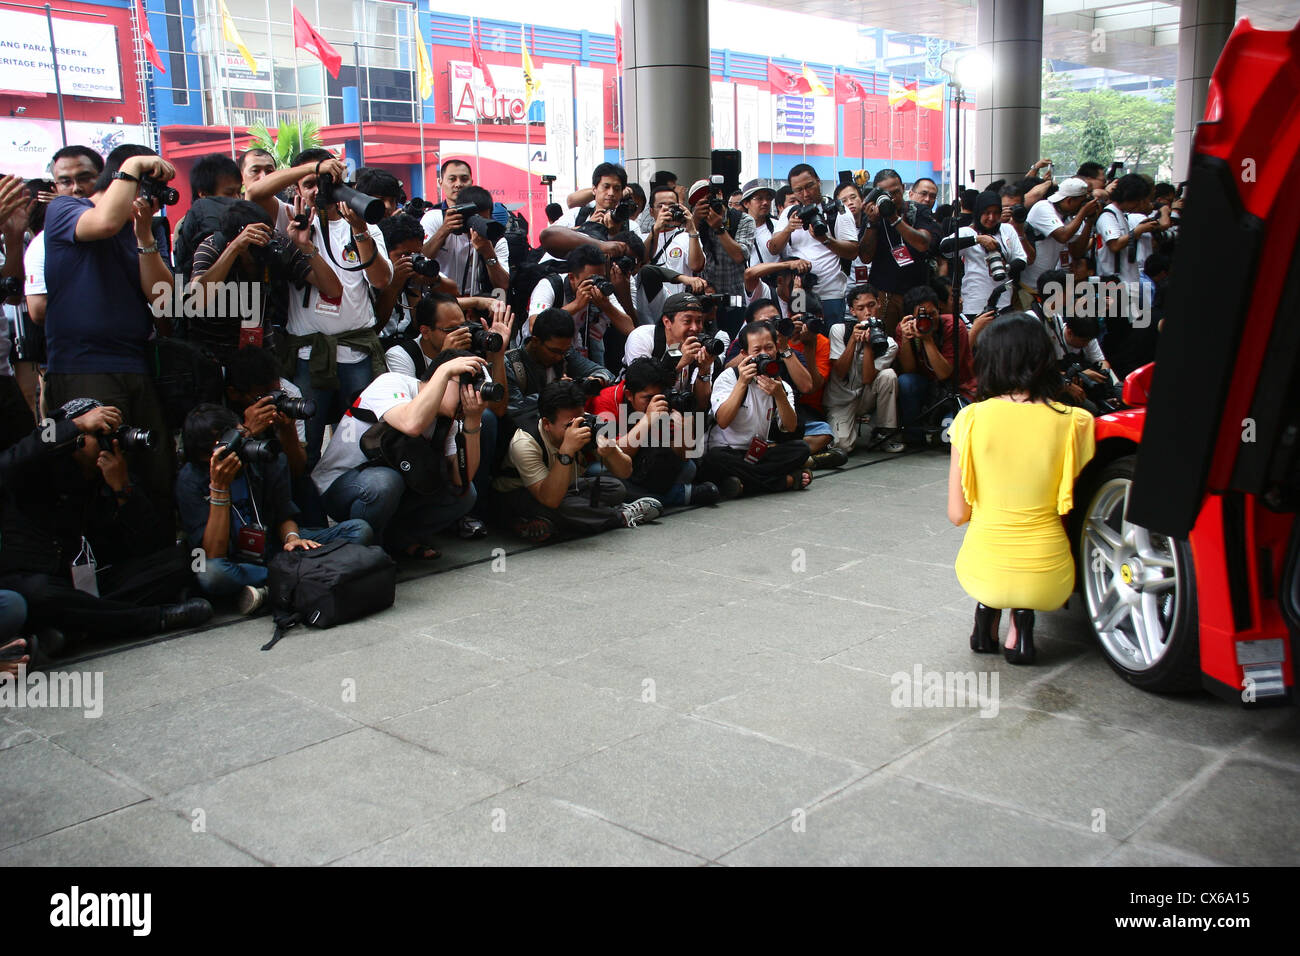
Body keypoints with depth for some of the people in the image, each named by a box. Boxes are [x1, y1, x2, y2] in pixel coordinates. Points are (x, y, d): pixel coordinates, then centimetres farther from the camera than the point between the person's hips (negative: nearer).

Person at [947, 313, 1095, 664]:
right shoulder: (1072, 422, -10)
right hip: (1047, 580, -1)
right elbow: (1066, 506, 1)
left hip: (982, 574, 1)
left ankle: (987, 611, 11)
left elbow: (957, 514, -3)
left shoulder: (971, 418, -9)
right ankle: (1022, 622, 7)